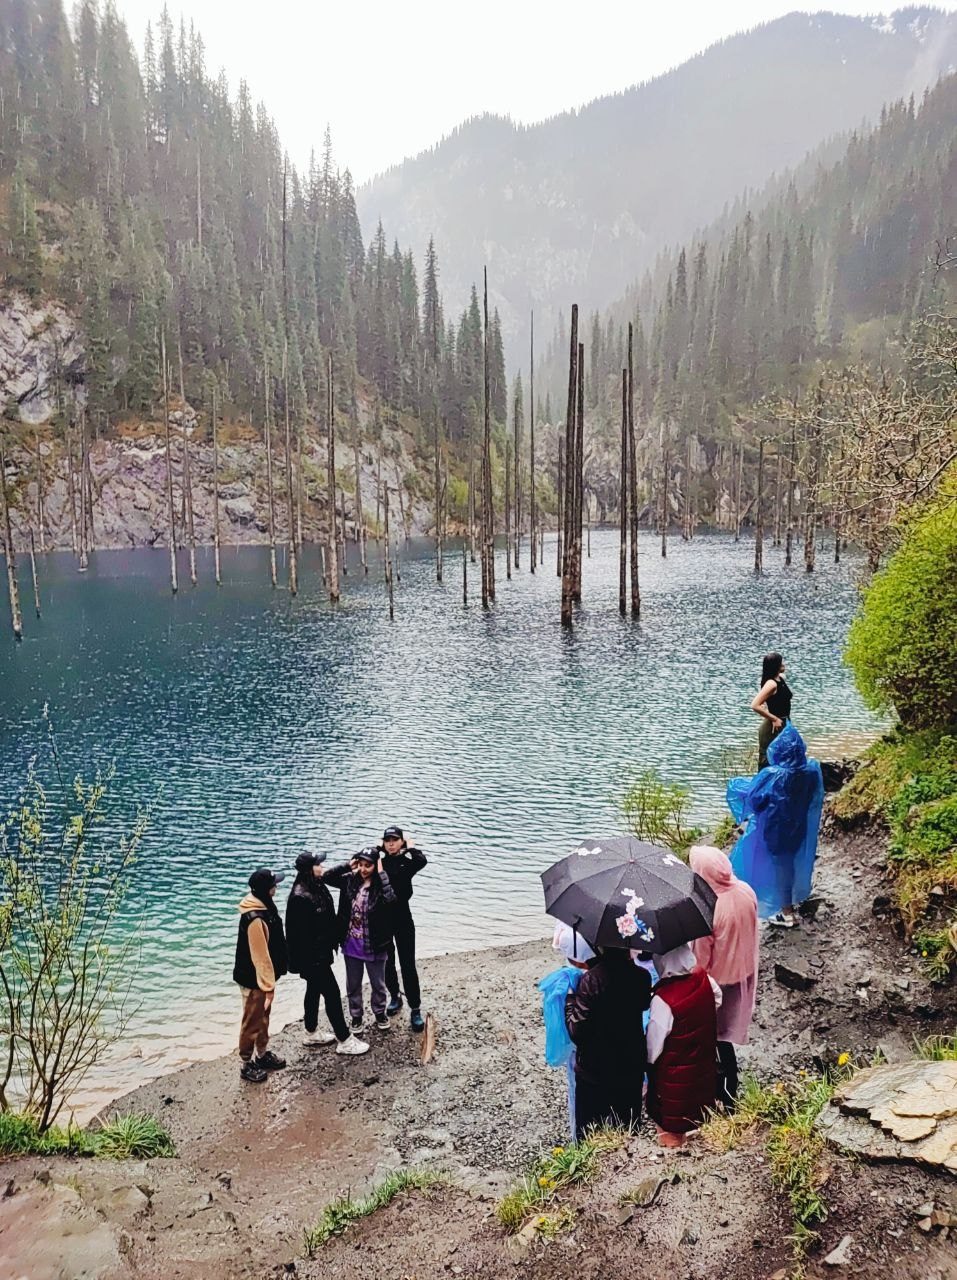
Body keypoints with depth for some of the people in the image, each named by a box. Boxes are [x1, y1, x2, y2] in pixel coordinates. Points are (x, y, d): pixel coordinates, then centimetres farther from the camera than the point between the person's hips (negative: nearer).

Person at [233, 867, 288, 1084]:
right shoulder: (255, 919, -31)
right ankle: (246, 1065, 23)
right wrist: (268, 986, -20)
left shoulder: (264, 907, 1)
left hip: (263, 976, 9)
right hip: (254, 979, -9)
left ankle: (263, 1055, 39)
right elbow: (260, 956, -26)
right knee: (252, 1022, 7)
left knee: (263, 1018, 23)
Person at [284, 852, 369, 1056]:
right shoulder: (300, 897, -27)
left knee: (314, 990, 21)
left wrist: (332, 943, 14)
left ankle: (310, 1033, 37)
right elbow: (301, 932, -25)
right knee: (332, 992, -2)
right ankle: (345, 1041, 8)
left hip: (320, 952, 9)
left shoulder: (317, 888, 2)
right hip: (312, 956, -9)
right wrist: (308, 961, -21)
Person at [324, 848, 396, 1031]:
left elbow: (391, 899, -36)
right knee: (353, 985, 19)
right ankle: (356, 1016, 39)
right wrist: (348, 865, -11)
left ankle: (379, 1013, 40)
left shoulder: (381, 884, -17)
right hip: (351, 945, 3)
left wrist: (382, 873, -30)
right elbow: (327, 877, -4)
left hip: (373, 946, -3)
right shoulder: (350, 880, -5)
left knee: (378, 984, 16)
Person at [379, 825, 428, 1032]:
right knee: (387, 962, 15)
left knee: (407, 964, -3)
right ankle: (394, 997, 36)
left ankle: (415, 1009, 5)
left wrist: (409, 848, -10)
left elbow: (422, 860, -25)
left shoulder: (407, 861, -3)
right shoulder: (379, 861, 4)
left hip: (402, 918, -3)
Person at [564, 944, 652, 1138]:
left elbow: (576, 1030, -22)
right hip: (632, 1067, 4)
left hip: (594, 1070, -4)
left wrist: (570, 997, -8)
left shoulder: (592, 979, -24)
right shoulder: (641, 976, -10)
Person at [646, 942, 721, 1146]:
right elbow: (717, 998, 7)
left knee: (671, 1127, 16)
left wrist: (649, 1061, -2)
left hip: (674, 1073, -6)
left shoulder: (663, 999, -34)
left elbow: (654, 1041, -22)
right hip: (704, 1066, 6)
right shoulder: (704, 980, -16)